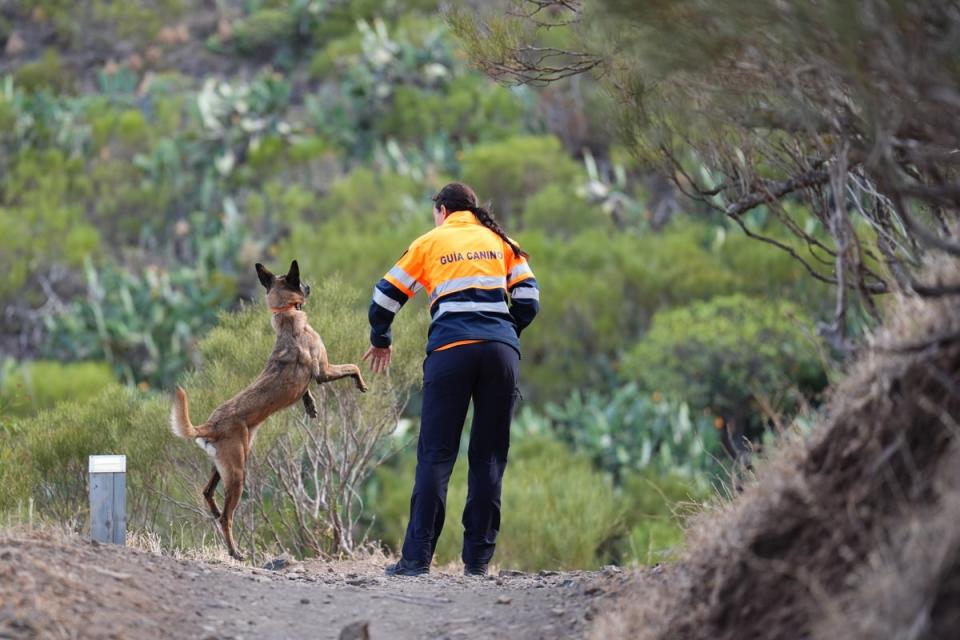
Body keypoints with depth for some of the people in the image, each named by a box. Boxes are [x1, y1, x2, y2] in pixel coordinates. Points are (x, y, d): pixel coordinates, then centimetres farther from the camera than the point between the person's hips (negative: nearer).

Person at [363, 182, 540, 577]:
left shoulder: (430, 242, 15)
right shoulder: (501, 242, 19)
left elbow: (386, 296, 14)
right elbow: (528, 299, 11)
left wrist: (380, 342, 30)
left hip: (450, 351, -2)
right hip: (502, 352, 2)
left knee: (435, 456, -1)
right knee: (490, 457, 6)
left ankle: (417, 557, -7)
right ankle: (478, 559, 4)